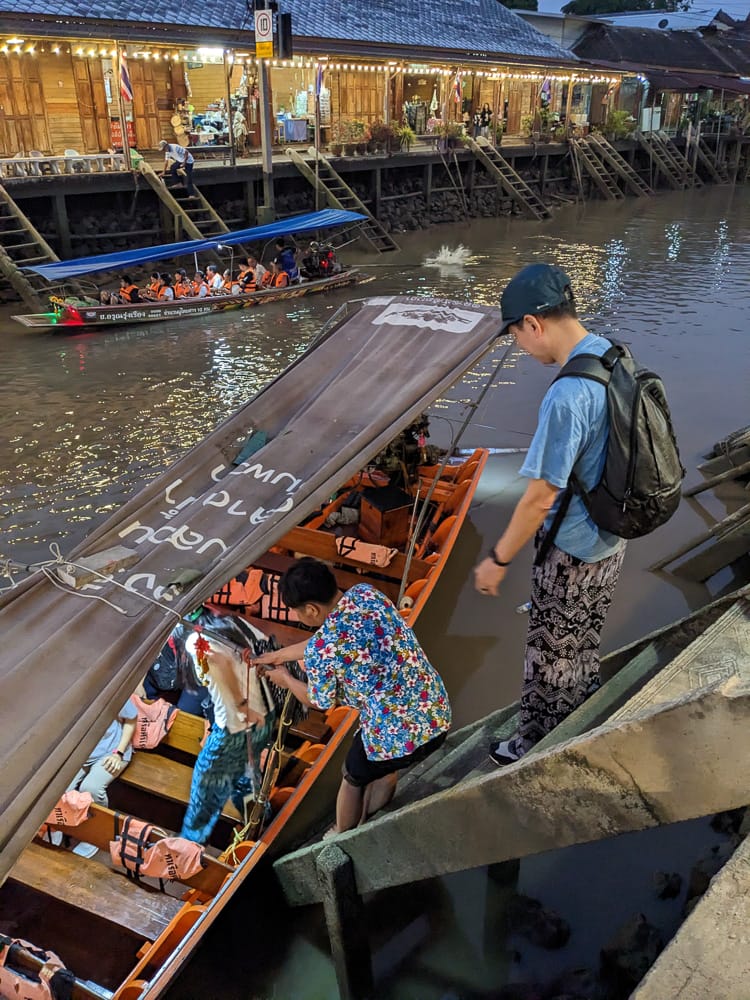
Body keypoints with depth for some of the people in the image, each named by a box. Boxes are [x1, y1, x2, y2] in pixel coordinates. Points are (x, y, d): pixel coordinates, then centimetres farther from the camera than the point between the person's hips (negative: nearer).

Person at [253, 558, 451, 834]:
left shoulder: (319, 649, -20)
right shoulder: (366, 593, -2)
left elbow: (320, 702, 0)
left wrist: (285, 679, 19)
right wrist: (279, 655, 24)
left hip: (396, 737, -6)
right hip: (438, 713, 6)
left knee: (354, 778, 26)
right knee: (385, 770, 34)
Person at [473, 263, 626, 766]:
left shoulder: (567, 396, -33)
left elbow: (539, 499, -27)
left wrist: (498, 560, -14)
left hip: (571, 553, -8)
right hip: (611, 537, 8)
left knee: (552, 653, 13)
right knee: (585, 641, 28)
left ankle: (539, 747, 34)